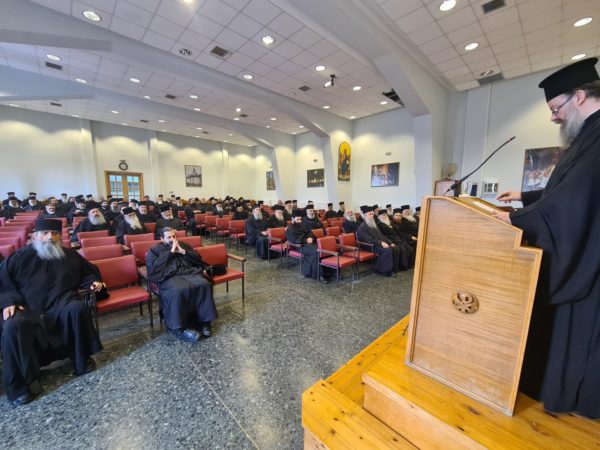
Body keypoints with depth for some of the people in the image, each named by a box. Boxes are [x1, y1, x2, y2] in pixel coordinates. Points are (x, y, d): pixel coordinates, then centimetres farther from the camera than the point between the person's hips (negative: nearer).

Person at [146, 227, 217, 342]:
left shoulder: (184, 245, 24)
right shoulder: (154, 250, 16)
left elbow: (198, 258, 16)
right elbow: (153, 267, -2)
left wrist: (183, 251, 1)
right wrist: (171, 252, -4)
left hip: (190, 273, 3)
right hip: (169, 277, -3)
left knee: (204, 285, -28)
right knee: (178, 291, -37)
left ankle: (204, 321, -17)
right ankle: (180, 327, -21)